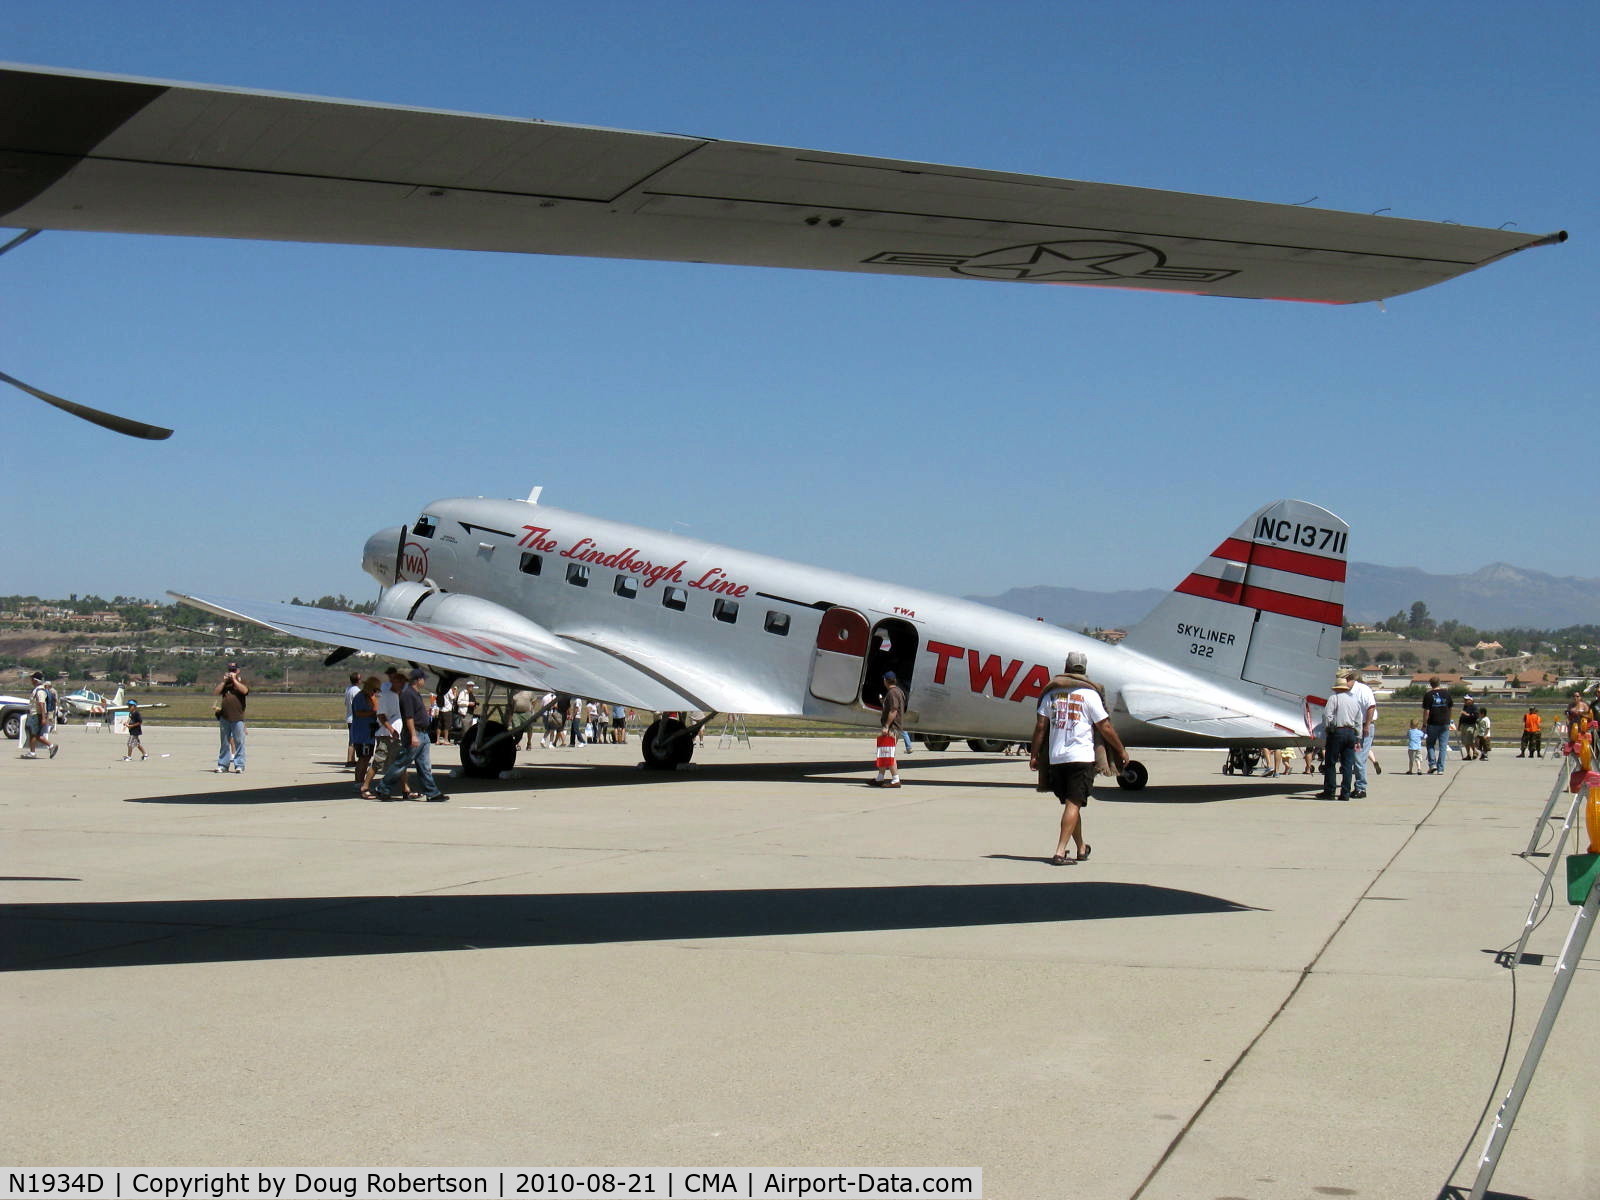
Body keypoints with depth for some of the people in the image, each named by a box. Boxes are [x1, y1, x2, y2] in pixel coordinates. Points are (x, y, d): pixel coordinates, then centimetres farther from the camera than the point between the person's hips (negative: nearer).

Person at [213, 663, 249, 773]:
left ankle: (239, 765, -3)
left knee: (239, 742, -5)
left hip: (237, 717, -4)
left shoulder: (241, 681, 6)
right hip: (224, 717, 4)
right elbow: (215, 692, 3)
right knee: (225, 742, 10)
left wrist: (234, 680, -11)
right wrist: (224, 681, -3)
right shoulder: (224, 683, 15)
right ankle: (223, 765, 15)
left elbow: (245, 690, -15)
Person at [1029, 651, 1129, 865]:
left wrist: (1034, 755, 12)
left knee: (1070, 803, 16)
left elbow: (1040, 726, 5)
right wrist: (1122, 750, 9)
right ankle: (1060, 851, -17)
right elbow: (1105, 728, -2)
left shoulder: (1052, 692, 8)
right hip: (1081, 757, -4)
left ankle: (1081, 848, 30)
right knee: (1073, 803, -6)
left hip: (1055, 757, 4)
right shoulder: (1089, 694, -3)